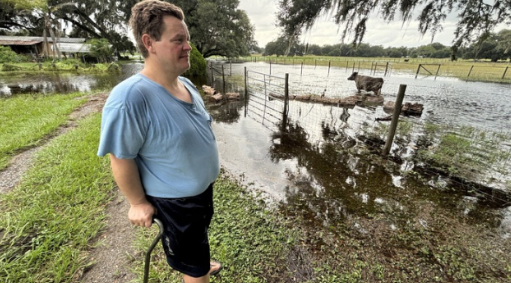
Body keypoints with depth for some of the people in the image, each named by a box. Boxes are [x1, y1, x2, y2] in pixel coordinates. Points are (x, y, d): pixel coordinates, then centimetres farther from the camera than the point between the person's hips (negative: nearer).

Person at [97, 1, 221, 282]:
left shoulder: (187, 86, -4)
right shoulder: (130, 99, -32)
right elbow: (121, 159, -23)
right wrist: (138, 203, -13)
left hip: (203, 187, 8)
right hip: (175, 200, -8)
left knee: (197, 239, 36)